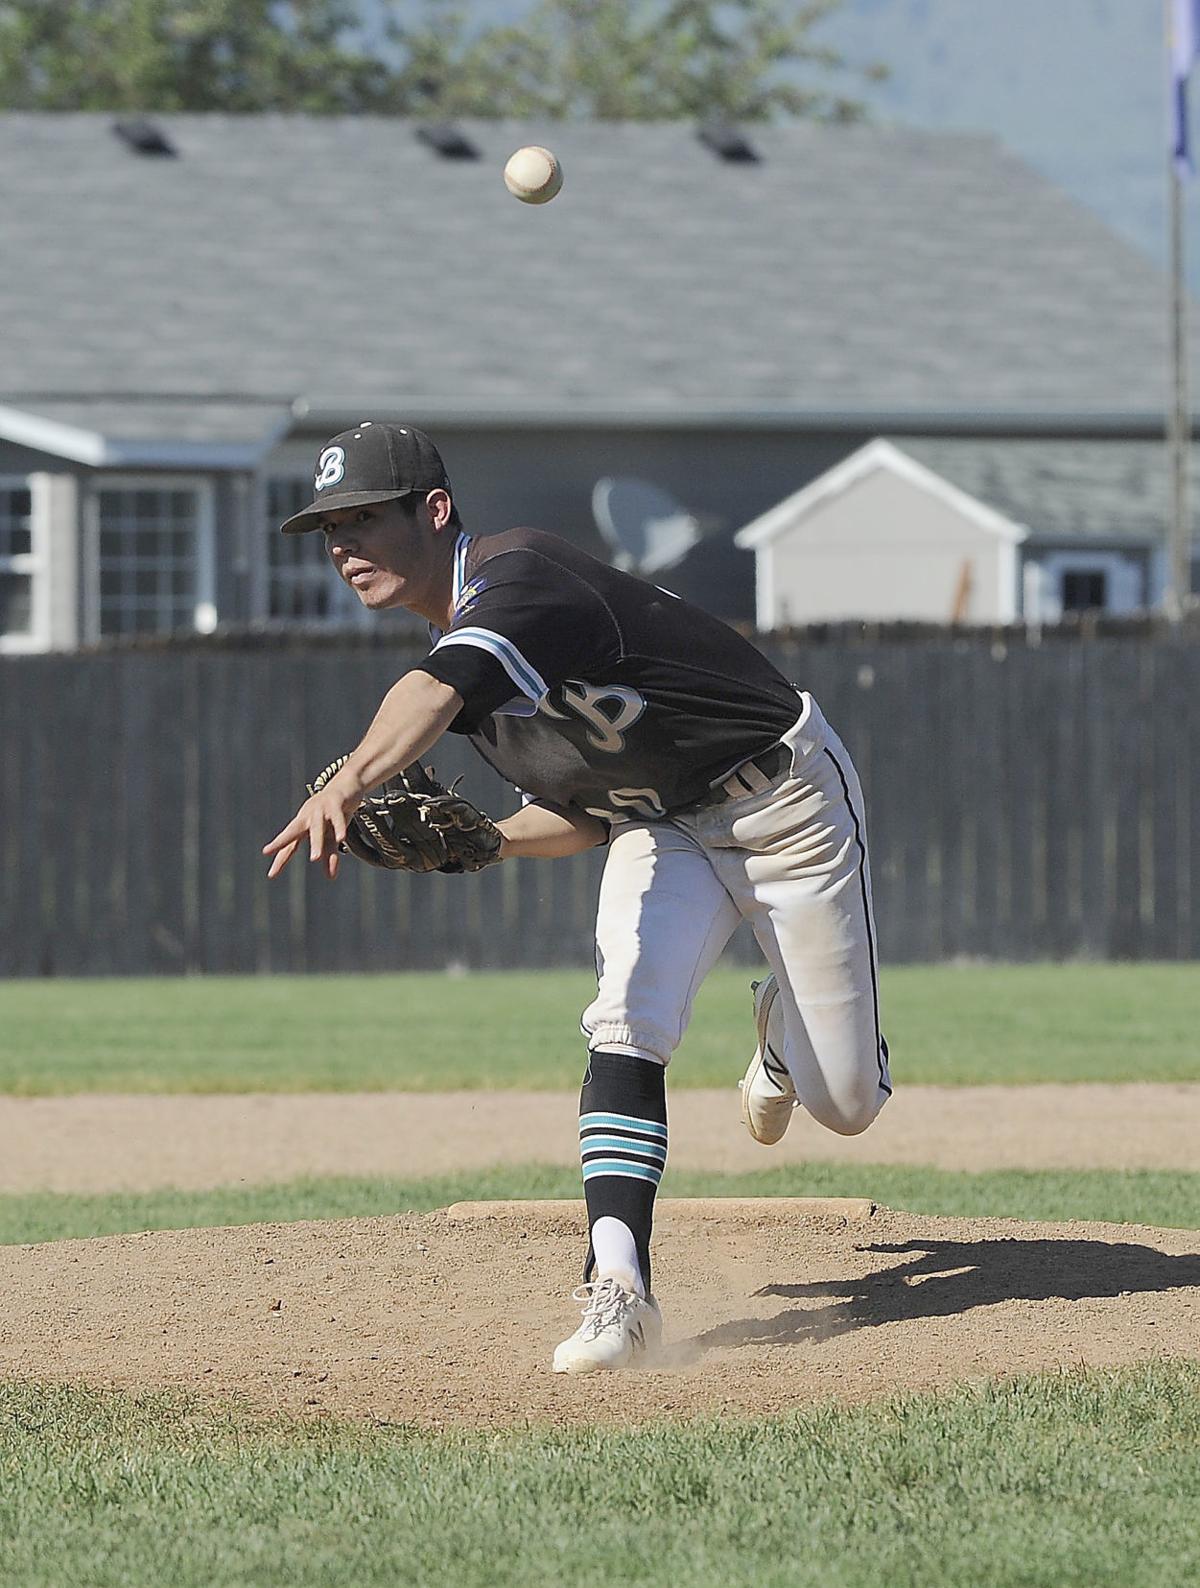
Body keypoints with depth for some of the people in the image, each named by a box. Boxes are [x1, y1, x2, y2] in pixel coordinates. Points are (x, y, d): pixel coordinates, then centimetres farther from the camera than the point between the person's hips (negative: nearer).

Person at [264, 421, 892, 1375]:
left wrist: (348, 784, -72)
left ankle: (785, 1028, 33)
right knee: (625, 1026, -22)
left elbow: (439, 690, -54)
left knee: (846, 1102, -1)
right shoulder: (459, 643, 0)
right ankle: (619, 1288, -26)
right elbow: (590, 809, 9)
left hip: (787, 799, -7)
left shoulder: (519, 580, -30)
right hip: (661, 827, 7)